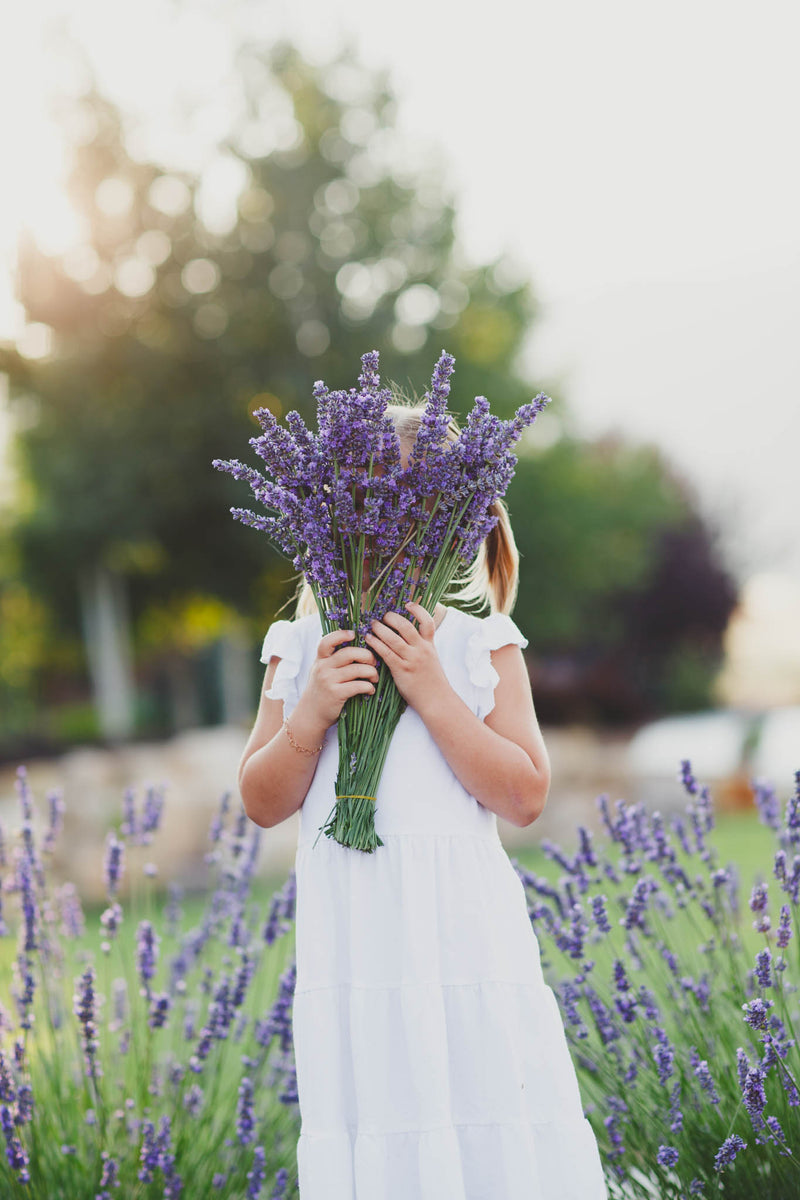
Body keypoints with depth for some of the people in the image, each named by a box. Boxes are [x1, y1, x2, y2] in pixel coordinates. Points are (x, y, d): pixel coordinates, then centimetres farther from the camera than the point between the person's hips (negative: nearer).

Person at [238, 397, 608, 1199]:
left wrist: (432, 692, -16)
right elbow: (262, 804, 6)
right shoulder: (301, 652, 6)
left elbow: (525, 796, -7)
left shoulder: (481, 646, 1)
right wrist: (309, 715, -12)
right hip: (353, 946, 2)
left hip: (465, 937, -1)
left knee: (498, 1133, 5)